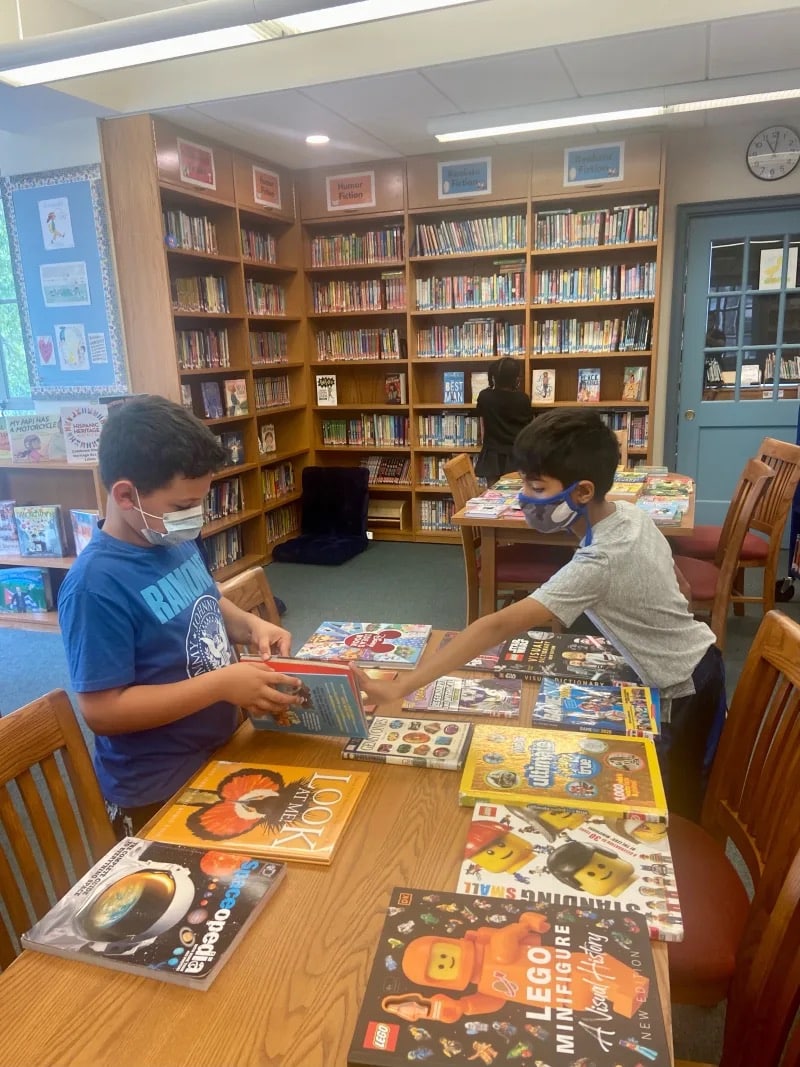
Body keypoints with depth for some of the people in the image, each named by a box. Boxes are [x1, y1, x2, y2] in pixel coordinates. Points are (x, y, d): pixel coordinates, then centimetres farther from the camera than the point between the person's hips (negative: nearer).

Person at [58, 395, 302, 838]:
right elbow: (101, 710, -27)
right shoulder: (97, 584, -28)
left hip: (219, 756, 8)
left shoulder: (174, 541, -4)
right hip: (157, 794, -8)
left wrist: (250, 625, -6)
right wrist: (223, 684, -30)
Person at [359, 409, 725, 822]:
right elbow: (669, 569, 9)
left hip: (682, 689, -8)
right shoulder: (631, 512, -11)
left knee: (678, 806, 13)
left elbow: (499, 627, -44)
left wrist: (399, 687, -46)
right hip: (696, 660, 8)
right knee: (685, 793, 26)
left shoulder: (598, 565, -37)